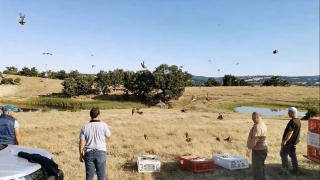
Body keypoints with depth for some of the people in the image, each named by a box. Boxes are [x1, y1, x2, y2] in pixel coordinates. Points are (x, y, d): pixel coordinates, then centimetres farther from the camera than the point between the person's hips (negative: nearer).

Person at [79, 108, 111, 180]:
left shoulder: (85, 127, -3)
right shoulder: (103, 125, -9)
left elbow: (81, 142, -2)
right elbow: (108, 135, 8)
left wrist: (81, 154, 9)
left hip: (89, 153, 2)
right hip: (100, 153, -2)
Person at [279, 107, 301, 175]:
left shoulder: (292, 121, -23)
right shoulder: (298, 121, 8)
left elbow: (290, 132, -29)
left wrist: (284, 141, -28)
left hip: (289, 141, -10)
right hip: (294, 141, 10)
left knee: (283, 154, -1)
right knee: (293, 155, 16)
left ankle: (285, 170, 2)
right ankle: (295, 169, 22)